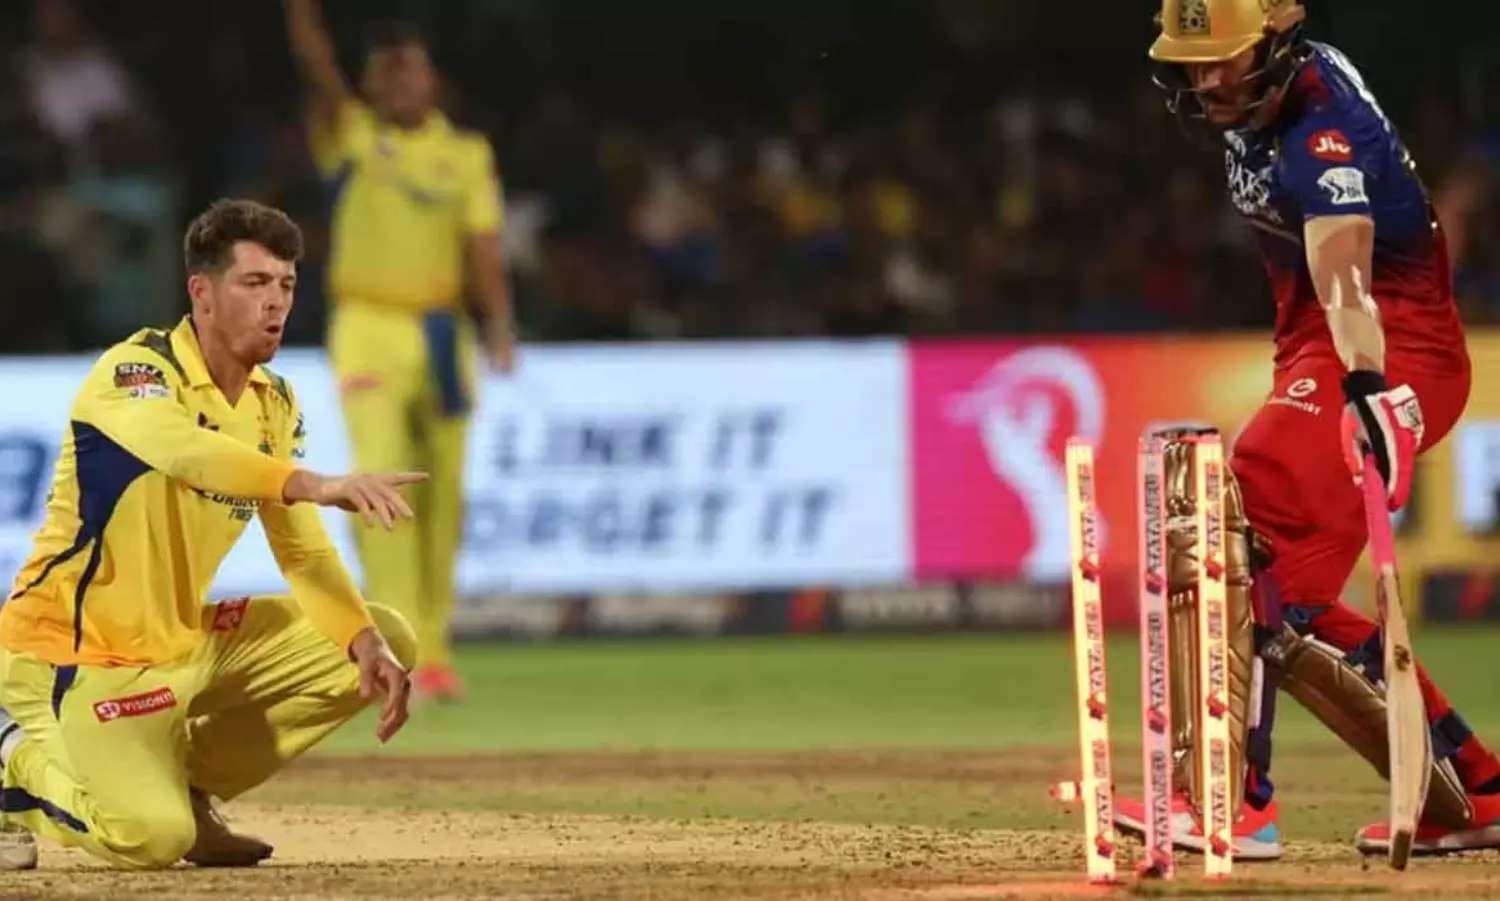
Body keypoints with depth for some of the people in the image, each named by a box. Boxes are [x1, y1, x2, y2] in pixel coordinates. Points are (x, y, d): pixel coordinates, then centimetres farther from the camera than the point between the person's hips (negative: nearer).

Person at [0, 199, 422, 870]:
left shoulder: (274, 404, 6)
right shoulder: (135, 370, -19)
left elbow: (305, 552, 4)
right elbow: (181, 447, -43)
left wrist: (369, 645, -14)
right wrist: (316, 485, -57)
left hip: (186, 642, 8)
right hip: (77, 656, -8)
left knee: (388, 640, 4)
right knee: (150, 836, -30)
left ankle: (184, 786, 10)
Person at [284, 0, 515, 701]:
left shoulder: (467, 156, 8)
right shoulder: (350, 136, 5)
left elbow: (483, 248, -1)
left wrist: (500, 325, -15)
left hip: (442, 335, 2)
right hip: (368, 329, -2)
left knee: (442, 494, 5)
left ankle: (433, 649, 18)